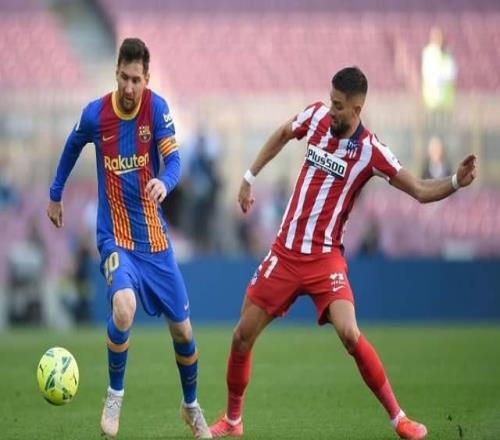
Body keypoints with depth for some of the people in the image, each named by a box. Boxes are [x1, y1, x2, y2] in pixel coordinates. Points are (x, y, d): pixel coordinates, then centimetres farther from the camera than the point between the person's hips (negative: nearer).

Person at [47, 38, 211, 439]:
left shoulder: (157, 108, -9)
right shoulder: (95, 115, -8)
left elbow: (173, 158, -18)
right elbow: (72, 148, 13)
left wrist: (165, 182, -40)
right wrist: (55, 195, 20)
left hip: (156, 238, 2)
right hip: (115, 237, -2)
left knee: (182, 330, 7)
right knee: (124, 307, -30)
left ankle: (191, 406, 33)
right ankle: (115, 395, -7)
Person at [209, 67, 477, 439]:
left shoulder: (370, 151, -12)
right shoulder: (317, 116, 0)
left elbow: (420, 191, -12)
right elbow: (282, 135, 21)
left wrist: (456, 182, -30)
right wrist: (250, 178, 22)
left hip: (326, 258, -4)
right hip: (285, 253, 4)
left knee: (350, 334, -23)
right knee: (243, 335, 4)